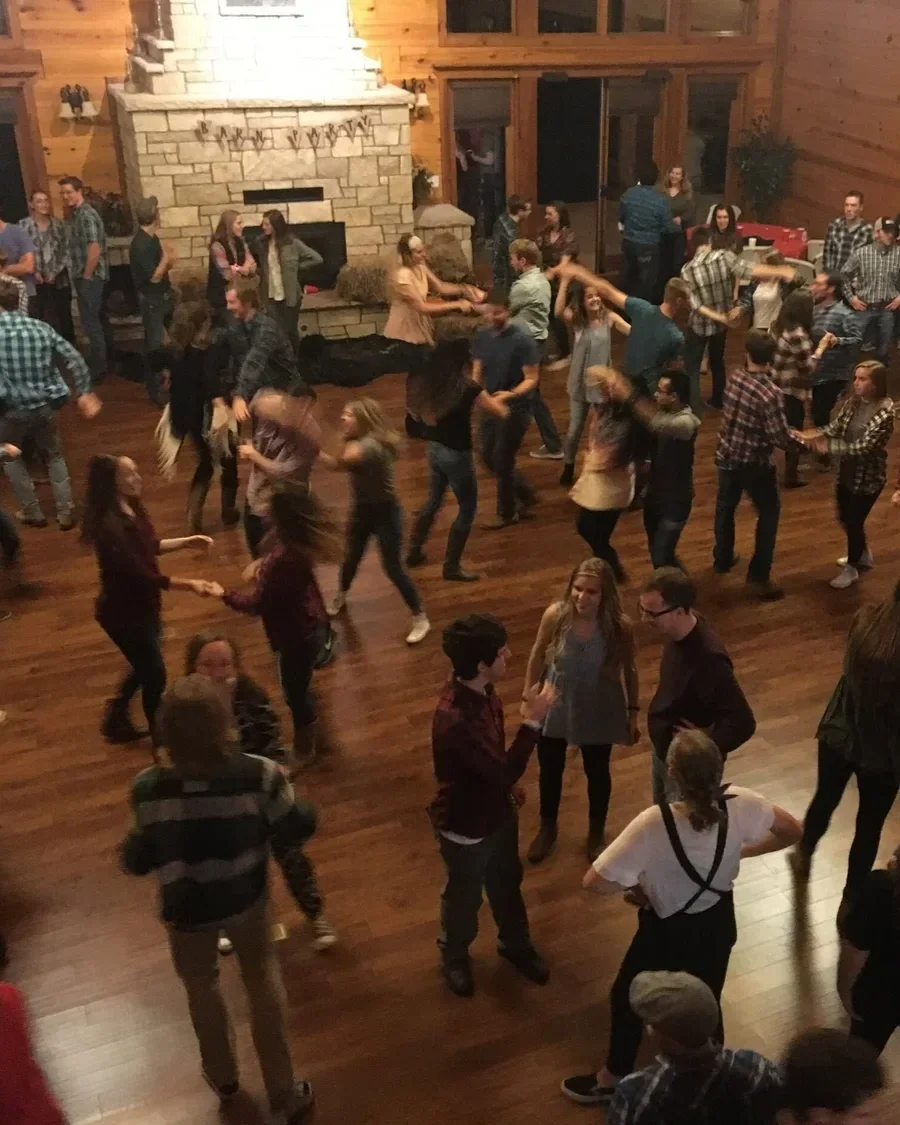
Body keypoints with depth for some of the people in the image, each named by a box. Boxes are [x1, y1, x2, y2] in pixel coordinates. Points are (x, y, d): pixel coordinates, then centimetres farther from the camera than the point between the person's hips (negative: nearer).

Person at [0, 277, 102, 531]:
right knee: (54, 457, 23)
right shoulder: (41, 328, 1)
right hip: (45, 406, 3)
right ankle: (65, 512, 19)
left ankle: (32, 512, 24)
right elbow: (75, 360, 0)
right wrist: (84, 392, 8)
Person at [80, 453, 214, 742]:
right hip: (123, 612, -9)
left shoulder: (130, 509, -3)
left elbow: (148, 546, 14)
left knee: (146, 667, 26)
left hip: (139, 606, 9)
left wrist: (186, 542, 7)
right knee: (155, 674, 8)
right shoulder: (109, 526, -32)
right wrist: (189, 584, -29)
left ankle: (116, 720, 47)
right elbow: (140, 575, -31)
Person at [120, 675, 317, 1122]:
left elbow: (137, 861, -17)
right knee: (263, 977, 26)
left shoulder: (149, 789, -27)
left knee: (201, 985, 29)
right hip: (247, 899, 0)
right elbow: (296, 830, -17)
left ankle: (222, 1077, 54)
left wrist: (132, 847, 6)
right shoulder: (258, 775, -27)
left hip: (187, 908, 0)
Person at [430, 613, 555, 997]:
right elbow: (504, 771, -35)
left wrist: (508, 789, 16)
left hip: (497, 810, 7)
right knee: (465, 896, 20)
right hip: (466, 825, -7)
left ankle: (515, 944, 54)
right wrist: (533, 720, -34)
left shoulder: (481, 691, -12)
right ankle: (454, 955, 49)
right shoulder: (455, 719, -40)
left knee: (507, 882, 28)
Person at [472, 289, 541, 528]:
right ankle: (526, 495, 33)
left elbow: (532, 379, -17)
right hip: (491, 406, 7)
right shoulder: (482, 337, 0)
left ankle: (507, 513, 22)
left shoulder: (522, 341, -19)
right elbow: (477, 372, 8)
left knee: (502, 460, 1)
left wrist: (511, 394, -35)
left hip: (516, 408, -7)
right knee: (488, 457, 13)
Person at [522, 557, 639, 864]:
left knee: (597, 773, 22)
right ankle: (547, 828, 50)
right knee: (550, 770, 21)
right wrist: (527, 697, 1)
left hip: (598, 711, -1)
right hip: (555, 706, 1)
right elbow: (537, 655, -6)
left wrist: (633, 712, 0)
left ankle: (596, 832, 50)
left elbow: (629, 670, -9)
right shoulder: (555, 614, -24)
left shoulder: (620, 626, -26)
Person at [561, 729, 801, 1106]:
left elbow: (594, 881, -33)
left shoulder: (654, 824, -36)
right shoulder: (740, 804, -24)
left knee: (628, 998, 24)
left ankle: (614, 1079, 48)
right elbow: (792, 832, -5)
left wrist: (636, 884, -14)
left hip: (668, 932, -4)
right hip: (718, 924, 4)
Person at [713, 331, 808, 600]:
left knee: (725, 506, 24)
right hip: (754, 462, -6)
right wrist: (805, 446, -9)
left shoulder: (735, 375, -9)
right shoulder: (771, 393, -26)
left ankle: (722, 559, 41)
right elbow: (780, 437, -23)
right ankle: (759, 576, 10)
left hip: (727, 455, 6)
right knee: (769, 514, 11)